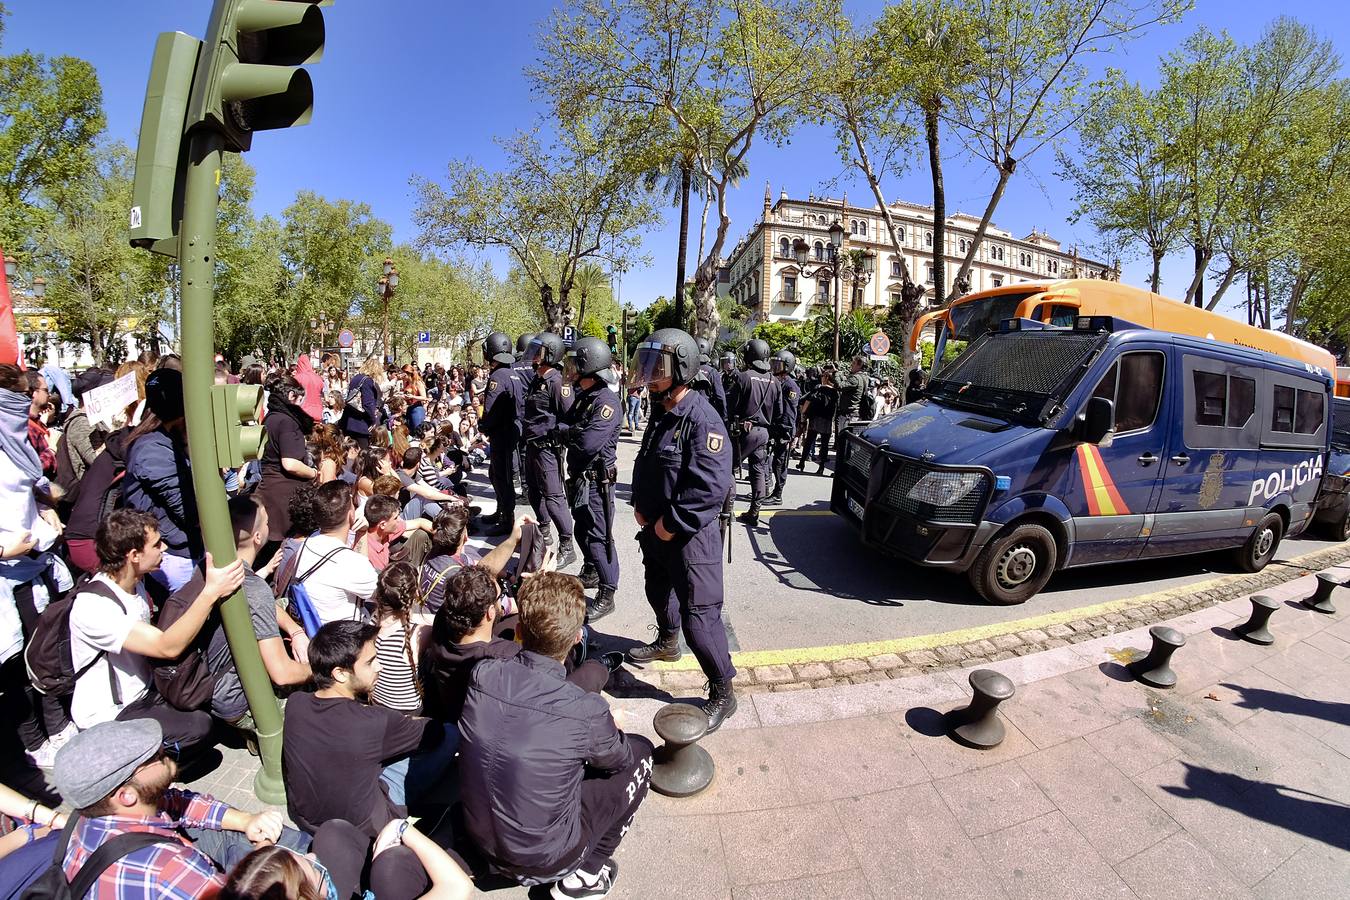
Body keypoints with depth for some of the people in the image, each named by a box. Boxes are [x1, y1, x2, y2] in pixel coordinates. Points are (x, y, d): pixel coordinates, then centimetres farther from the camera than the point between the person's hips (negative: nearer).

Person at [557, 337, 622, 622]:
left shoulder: (606, 400, -20)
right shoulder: (582, 396, 10)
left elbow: (589, 442, -29)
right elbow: (561, 425, 11)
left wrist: (567, 432, -11)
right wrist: (574, 432, -11)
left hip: (597, 479, -9)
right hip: (579, 476, 9)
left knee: (598, 536, -4)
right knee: (582, 531, 22)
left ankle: (606, 596, 8)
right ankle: (590, 574, 42)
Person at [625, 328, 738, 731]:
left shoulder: (702, 419, -23)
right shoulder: (661, 416, 7)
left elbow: (712, 487, -29)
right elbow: (645, 466, 19)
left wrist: (672, 524, -21)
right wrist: (640, 506, 6)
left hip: (691, 535, -9)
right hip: (656, 529, 10)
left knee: (699, 616, -4)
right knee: (658, 591, 28)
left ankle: (722, 693, 15)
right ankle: (667, 642, 55)